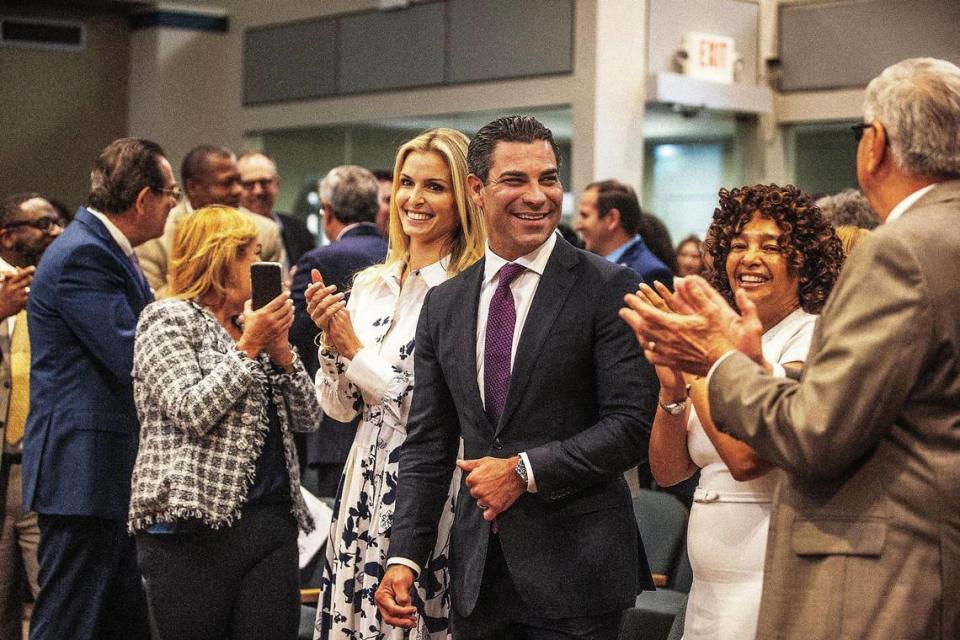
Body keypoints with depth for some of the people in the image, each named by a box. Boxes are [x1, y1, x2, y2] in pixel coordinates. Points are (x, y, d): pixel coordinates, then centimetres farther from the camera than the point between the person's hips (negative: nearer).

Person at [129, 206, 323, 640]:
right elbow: (190, 412, -14)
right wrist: (249, 347, -9)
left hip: (272, 521, 6)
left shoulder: (254, 324, 19)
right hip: (194, 524, -6)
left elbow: (308, 418, 13)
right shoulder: (168, 318, 0)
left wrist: (280, 348, 0)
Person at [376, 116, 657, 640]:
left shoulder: (607, 289, -6)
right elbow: (427, 447, 9)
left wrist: (525, 470, -14)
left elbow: (632, 424, -11)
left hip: (575, 572, -4)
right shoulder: (442, 305, 8)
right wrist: (404, 557, 1)